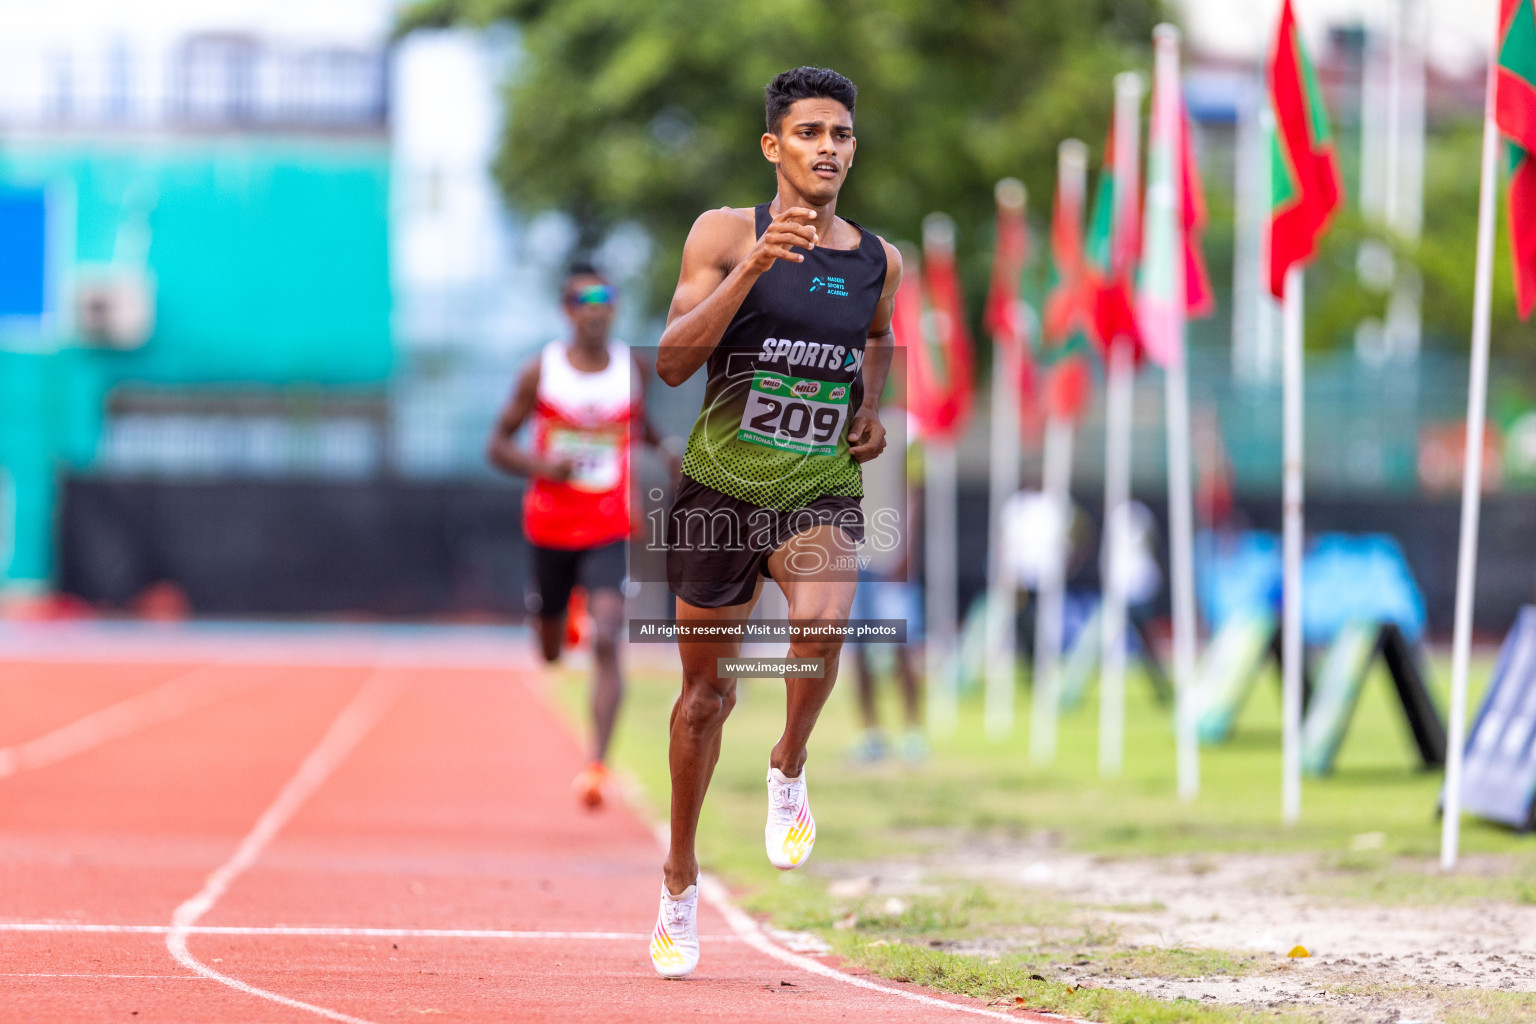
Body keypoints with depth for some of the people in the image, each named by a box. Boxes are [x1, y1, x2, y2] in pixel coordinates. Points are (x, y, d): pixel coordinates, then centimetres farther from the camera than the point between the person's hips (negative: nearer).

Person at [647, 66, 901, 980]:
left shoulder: (880, 262, 4)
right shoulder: (726, 235, -6)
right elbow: (671, 363, -16)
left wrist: (872, 408, 9)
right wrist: (752, 267, -26)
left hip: (823, 492, 1)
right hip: (722, 486, -1)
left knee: (822, 623, -31)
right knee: (708, 683, 10)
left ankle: (789, 768, -1)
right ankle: (681, 880, 28)